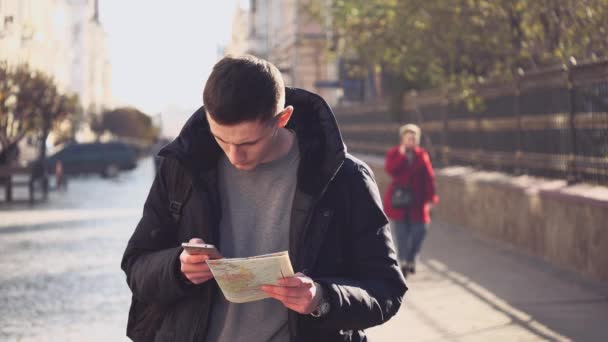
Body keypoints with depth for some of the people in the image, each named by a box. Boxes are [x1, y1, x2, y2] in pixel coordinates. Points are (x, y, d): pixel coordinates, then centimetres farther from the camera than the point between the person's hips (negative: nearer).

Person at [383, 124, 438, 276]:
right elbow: (390, 170, -15)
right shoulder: (393, 153, 3)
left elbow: (429, 177, 3)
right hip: (398, 199, -1)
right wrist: (402, 155, -18)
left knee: (420, 229, -6)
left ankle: (410, 259, 15)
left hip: (417, 199, 1)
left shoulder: (422, 155, 5)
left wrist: (430, 198, -2)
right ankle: (403, 261, 10)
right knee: (401, 231, -1)